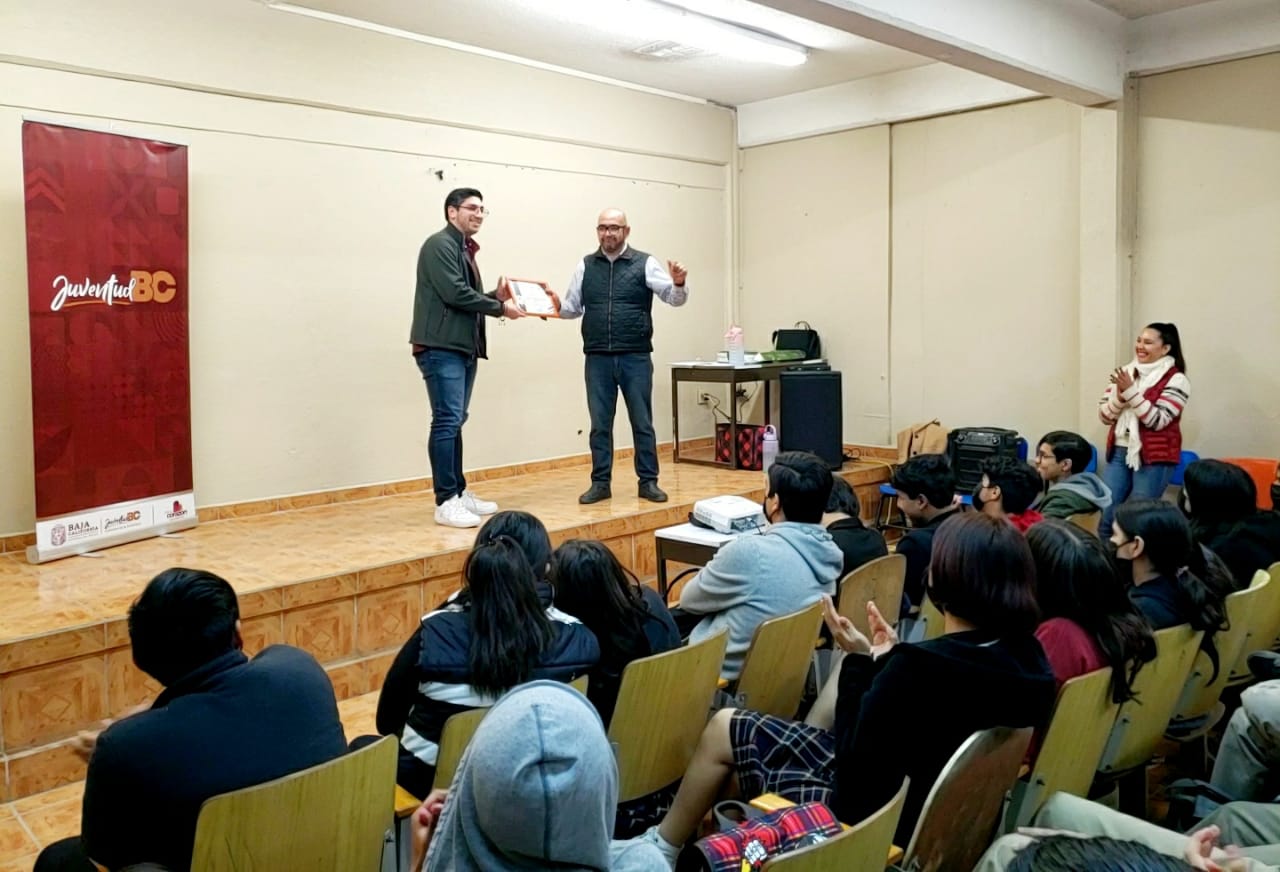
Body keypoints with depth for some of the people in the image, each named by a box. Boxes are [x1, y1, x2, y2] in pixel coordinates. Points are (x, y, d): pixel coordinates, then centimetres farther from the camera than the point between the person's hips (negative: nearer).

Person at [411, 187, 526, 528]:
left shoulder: (465, 249, 21)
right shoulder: (439, 244, -8)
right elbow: (454, 293, -17)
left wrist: (495, 296, 3)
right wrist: (500, 307, -9)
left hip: (464, 347, 10)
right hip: (441, 348, -10)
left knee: (455, 422, 12)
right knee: (447, 421, -11)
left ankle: (459, 493, 18)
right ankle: (446, 502, -9)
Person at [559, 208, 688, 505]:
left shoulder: (644, 263, 1)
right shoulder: (586, 266, 9)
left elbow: (673, 298, -5)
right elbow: (573, 308, 12)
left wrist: (678, 283, -26)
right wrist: (555, 307, -8)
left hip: (636, 357, -2)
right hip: (598, 358, 2)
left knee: (642, 422, 5)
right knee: (600, 424, 7)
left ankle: (648, 482, 14)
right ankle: (600, 483, 16)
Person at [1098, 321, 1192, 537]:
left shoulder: (1176, 380, -7)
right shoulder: (1125, 372, 8)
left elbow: (1157, 420, -17)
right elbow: (1104, 415, 5)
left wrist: (1131, 391, -21)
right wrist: (1120, 395, -13)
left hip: (1154, 458, -5)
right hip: (1119, 452, 5)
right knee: (1104, 513, 4)